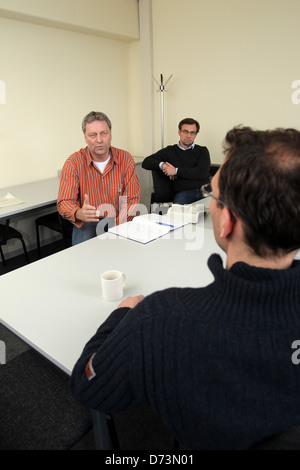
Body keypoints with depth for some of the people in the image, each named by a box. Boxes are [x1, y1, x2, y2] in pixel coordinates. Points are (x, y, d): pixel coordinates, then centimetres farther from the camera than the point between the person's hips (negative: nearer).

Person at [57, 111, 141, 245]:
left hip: (119, 222, 2)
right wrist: (79, 213, -35)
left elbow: (132, 199, -3)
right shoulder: (74, 162, -7)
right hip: (87, 223, -1)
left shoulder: (125, 159, -3)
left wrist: (117, 225, -19)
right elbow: (64, 202, -11)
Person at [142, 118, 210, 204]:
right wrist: (162, 165, -4)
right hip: (183, 192, -1)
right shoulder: (169, 151, 21)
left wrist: (176, 171, -2)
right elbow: (146, 163, 16)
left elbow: (203, 173, 0)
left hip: (204, 190, 1)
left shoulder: (202, 151, 18)